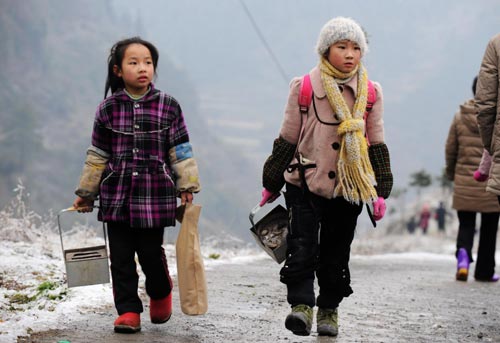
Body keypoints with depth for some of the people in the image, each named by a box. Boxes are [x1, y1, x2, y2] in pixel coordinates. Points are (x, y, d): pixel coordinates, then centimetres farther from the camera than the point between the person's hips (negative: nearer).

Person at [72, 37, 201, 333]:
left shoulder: (168, 106, 1)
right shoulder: (109, 108, 4)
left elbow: (181, 150, 5)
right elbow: (98, 154, 10)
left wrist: (187, 186, 0)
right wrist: (86, 193, 12)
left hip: (155, 194, -1)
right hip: (117, 195, 2)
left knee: (151, 253, 0)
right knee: (121, 256, 1)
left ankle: (160, 292, 29)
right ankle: (128, 310, 9)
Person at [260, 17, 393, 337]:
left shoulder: (370, 93, 3)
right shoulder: (304, 88, -4)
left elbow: (377, 145, 8)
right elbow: (287, 140, 4)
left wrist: (381, 191, 2)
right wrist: (271, 185, 8)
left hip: (349, 189, 2)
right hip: (305, 184, -2)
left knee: (336, 253, 9)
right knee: (301, 247, -15)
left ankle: (329, 309, 21)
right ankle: (301, 305, -18)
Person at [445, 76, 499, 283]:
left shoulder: (460, 117, 1)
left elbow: (450, 149, 6)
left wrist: (451, 173, 20)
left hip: (464, 182, 2)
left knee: (466, 224, 10)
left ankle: (463, 253, -18)